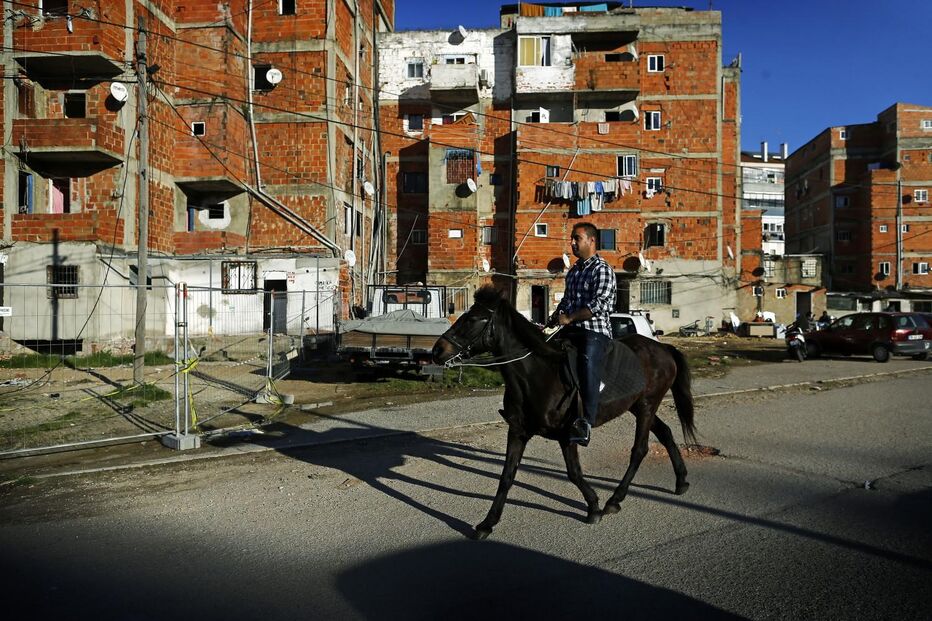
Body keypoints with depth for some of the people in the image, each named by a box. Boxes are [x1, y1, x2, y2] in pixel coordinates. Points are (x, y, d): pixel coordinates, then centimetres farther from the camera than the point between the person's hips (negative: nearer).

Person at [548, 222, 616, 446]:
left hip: (595, 330, -9)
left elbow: (599, 305, -16)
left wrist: (569, 318, -14)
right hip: (571, 331, 9)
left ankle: (586, 423, -42)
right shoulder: (573, 271, 22)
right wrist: (552, 320, 15)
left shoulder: (602, 270, -5)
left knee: (588, 361, -30)